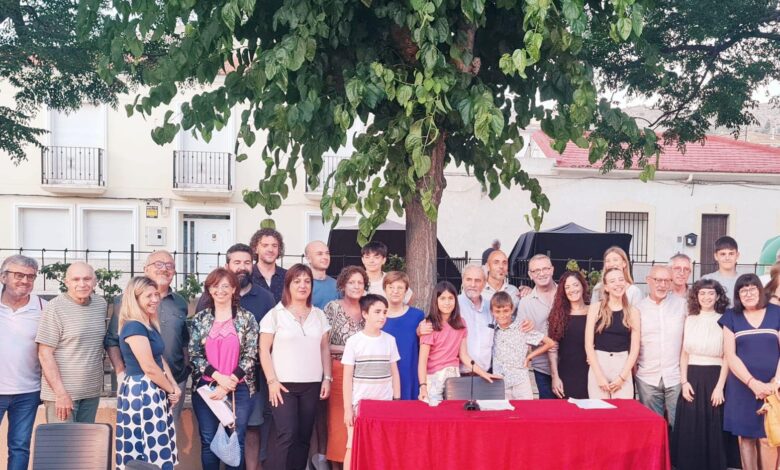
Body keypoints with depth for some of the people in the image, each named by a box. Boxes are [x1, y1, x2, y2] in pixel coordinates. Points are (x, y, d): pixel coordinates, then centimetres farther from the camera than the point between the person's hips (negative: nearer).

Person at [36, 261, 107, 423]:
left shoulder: (101, 304, 7)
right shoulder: (55, 308, -11)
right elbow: (45, 354, -13)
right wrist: (61, 393, -16)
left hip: (92, 392, 6)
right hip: (62, 393, -6)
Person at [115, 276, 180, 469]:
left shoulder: (150, 325, 14)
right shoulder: (133, 327, -16)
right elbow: (149, 367, -18)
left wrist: (174, 386, 2)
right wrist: (171, 390, -7)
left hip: (153, 392, 9)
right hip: (141, 392, -9)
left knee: (158, 448, 10)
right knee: (153, 449, -6)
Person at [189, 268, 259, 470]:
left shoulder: (247, 318, 0)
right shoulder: (199, 319, 4)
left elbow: (250, 356, -4)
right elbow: (194, 355, 0)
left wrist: (229, 383, -12)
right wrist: (218, 377, -13)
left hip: (239, 389, -1)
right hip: (206, 388, 1)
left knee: (236, 441, 4)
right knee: (209, 441, 8)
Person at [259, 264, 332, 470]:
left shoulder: (319, 315, 11)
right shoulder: (275, 314, -1)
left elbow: (324, 349, 13)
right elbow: (264, 350, -3)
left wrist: (327, 378, 5)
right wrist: (272, 381, -10)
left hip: (312, 385, 4)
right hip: (284, 384, -4)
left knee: (303, 437, 6)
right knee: (287, 435, -11)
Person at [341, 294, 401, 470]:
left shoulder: (390, 340, 5)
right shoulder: (354, 341, -4)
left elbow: (394, 373, 10)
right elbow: (347, 377, -2)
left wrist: (397, 402, 7)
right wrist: (347, 408, -6)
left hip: (385, 403, 2)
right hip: (359, 403, -2)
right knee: (353, 447, 0)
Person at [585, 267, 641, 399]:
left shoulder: (633, 312, 6)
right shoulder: (596, 308, 1)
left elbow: (635, 348, 4)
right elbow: (588, 344, -3)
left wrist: (622, 377, -5)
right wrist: (599, 376, -9)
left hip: (623, 366, 1)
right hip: (598, 364, -1)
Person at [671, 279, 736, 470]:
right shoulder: (690, 320, 8)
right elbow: (684, 354, 10)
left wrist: (720, 386, -11)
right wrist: (684, 381, 1)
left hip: (714, 377, -3)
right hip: (692, 378, 3)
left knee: (713, 428, 2)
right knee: (689, 429, 4)